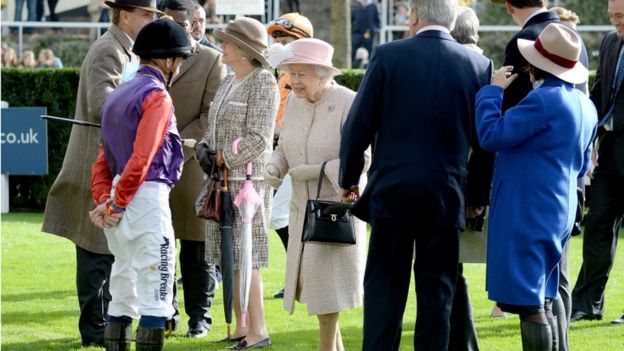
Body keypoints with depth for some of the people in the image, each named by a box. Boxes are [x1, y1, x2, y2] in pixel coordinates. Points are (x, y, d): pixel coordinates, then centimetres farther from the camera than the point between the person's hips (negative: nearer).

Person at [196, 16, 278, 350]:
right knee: (229, 258, 10)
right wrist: (204, 149, 0)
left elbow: (258, 139, -16)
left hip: (246, 180, -9)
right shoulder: (228, 83, 15)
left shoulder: (263, 83, -10)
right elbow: (215, 129, 20)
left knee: (244, 258, -8)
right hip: (222, 182, 9)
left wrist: (222, 159, -14)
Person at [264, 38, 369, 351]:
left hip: (338, 206, -7)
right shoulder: (294, 101, 3)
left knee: (328, 278, -6)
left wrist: (318, 170, -25)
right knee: (313, 279, 10)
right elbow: (284, 148, 13)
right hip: (303, 207, 7)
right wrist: (274, 168, -9)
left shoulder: (348, 104, -17)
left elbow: (362, 158, -18)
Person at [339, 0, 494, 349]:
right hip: (447, 196, 1)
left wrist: (350, 178, 10)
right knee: (438, 289, 7)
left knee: (384, 286, 4)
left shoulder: (387, 56, -5)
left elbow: (359, 125, -3)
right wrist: (479, 195, 15)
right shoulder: (479, 65, 0)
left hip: (391, 190, -1)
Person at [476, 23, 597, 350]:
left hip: (527, 212, -9)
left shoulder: (543, 100, -19)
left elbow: (492, 135, -16)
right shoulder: (585, 105, 11)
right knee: (542, 302, 16)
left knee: (529, 304, -7)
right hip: (560, 213, 9)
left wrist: (492, 91, -4)